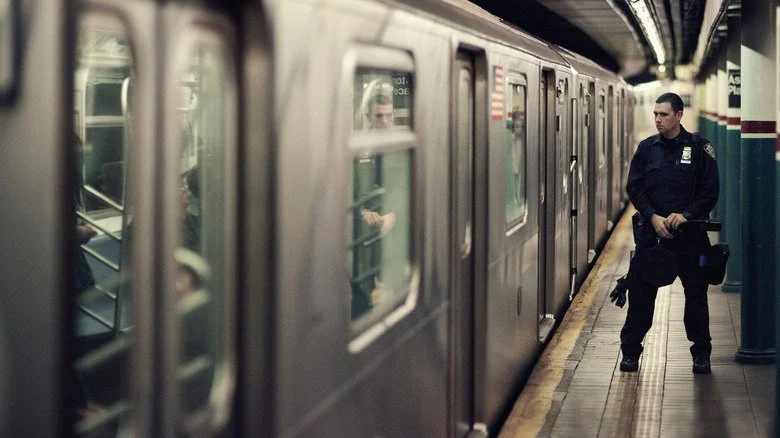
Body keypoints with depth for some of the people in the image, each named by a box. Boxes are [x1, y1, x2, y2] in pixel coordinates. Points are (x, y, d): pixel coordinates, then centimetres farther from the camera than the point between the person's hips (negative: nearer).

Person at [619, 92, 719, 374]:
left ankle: (701, 353, 17)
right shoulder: (647, 148, 6)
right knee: (640, 292, 2)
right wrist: (653, 217, -10)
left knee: (696, 293, 5)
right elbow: (634, 188, 4)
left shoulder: (698, 148, -2)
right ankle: (630, 350, 13)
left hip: (689, 234, -2)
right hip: (650, 232, 2)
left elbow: (710, 192, -3)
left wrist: (685, 215, -15)